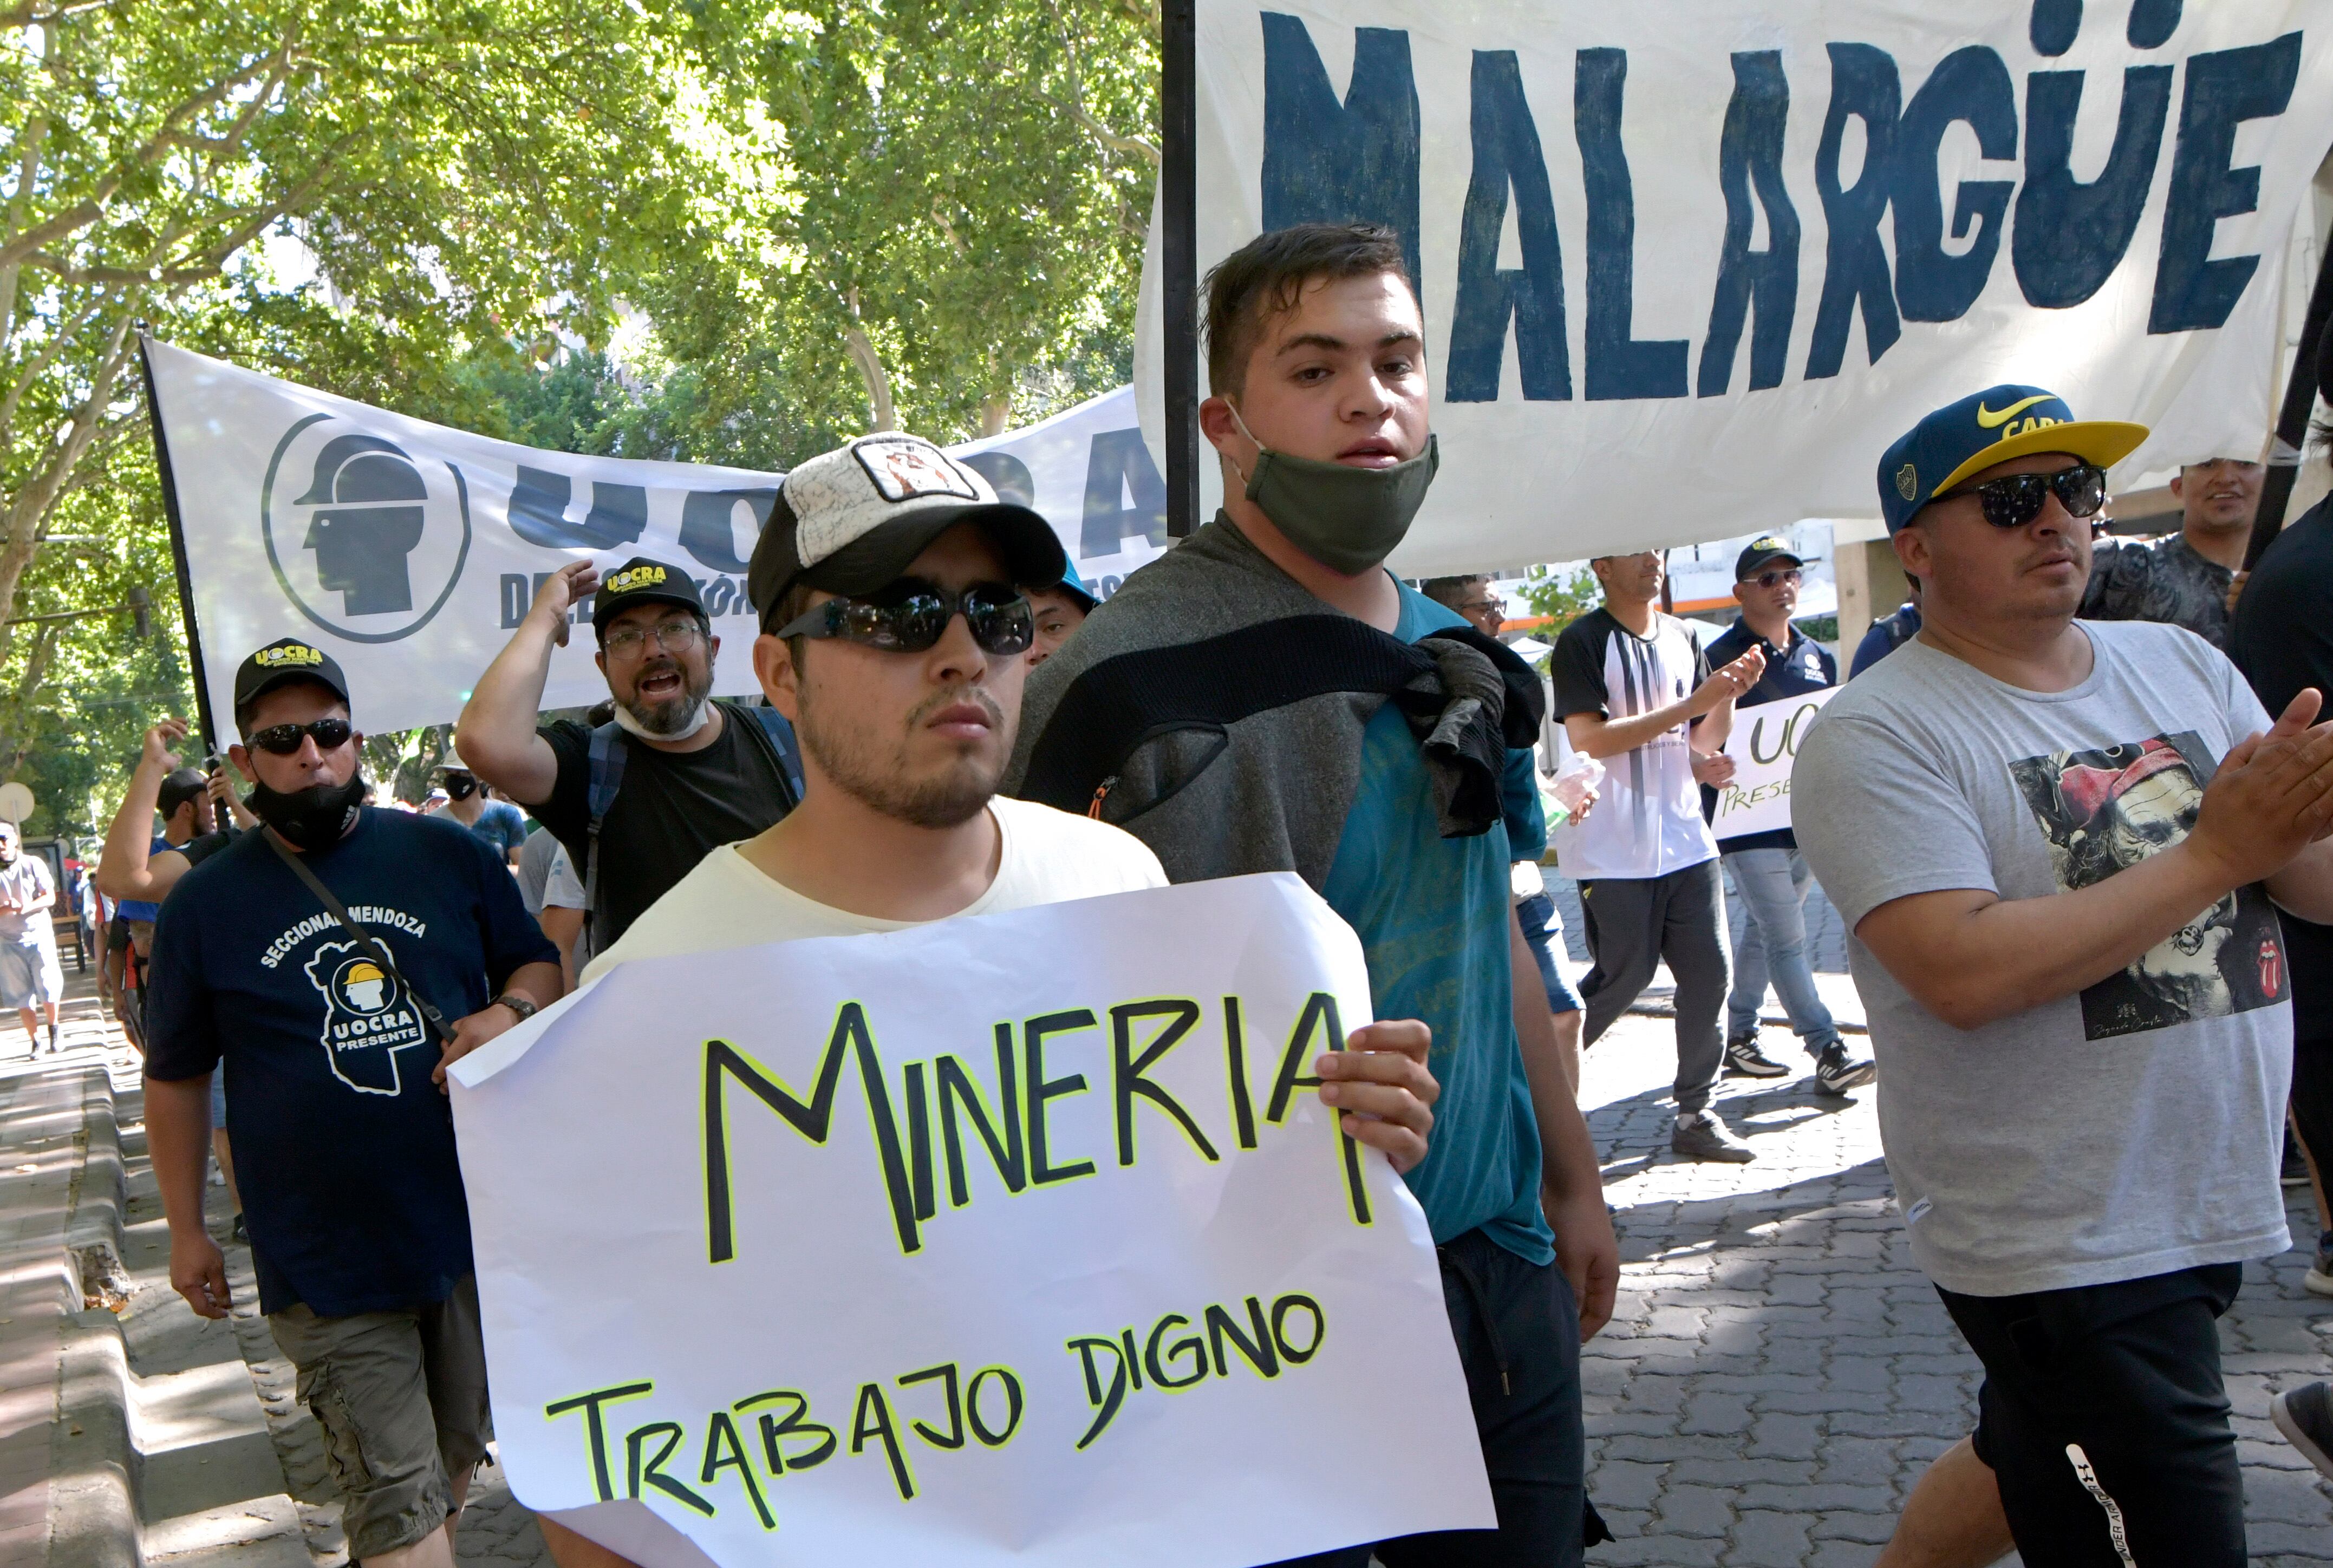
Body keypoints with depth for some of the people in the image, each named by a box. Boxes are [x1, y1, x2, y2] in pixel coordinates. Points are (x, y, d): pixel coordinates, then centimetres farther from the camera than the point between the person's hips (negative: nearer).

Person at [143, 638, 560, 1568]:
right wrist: (186, 1231, 10)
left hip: (475, 1227, 2)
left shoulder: (448, 854, 2)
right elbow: (176, 1078, 9)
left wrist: (508, 1013, -12)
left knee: (456, 1455, 18)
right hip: (326, 1264, -2)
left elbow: (539, 962, 12)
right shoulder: (205, 904, 2)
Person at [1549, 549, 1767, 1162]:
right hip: (1614, 851, -6)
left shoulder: (1682, 638, 12)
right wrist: (1690, 705, -20)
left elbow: (1702, 742, 16)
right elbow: (1590, 738, -19)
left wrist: (1729, 694, -3)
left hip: (1685, 837, 6)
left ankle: (1696, 1114, 16)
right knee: (1624, 976, -1)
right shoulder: (1582, 642, -8)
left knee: (1709, 972, 4)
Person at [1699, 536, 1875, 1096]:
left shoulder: (1819, 658, 12)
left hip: (1805, 822, 7)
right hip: (1748, 825, -7)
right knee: (1788, 940, -8)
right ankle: (1829, 1054, -6)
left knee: (1763, 933, 14)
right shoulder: (1721, 659, -7)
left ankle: (1738, 1040, 24)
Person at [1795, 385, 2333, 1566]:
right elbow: (1966, 973, -25)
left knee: (2027, 1459, 24)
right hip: (2050, 1242, -7)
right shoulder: (1876, 736, -14)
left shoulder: (2184, 666, 6)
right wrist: (2217, 851, -21)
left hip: (2215, 1203, 7)